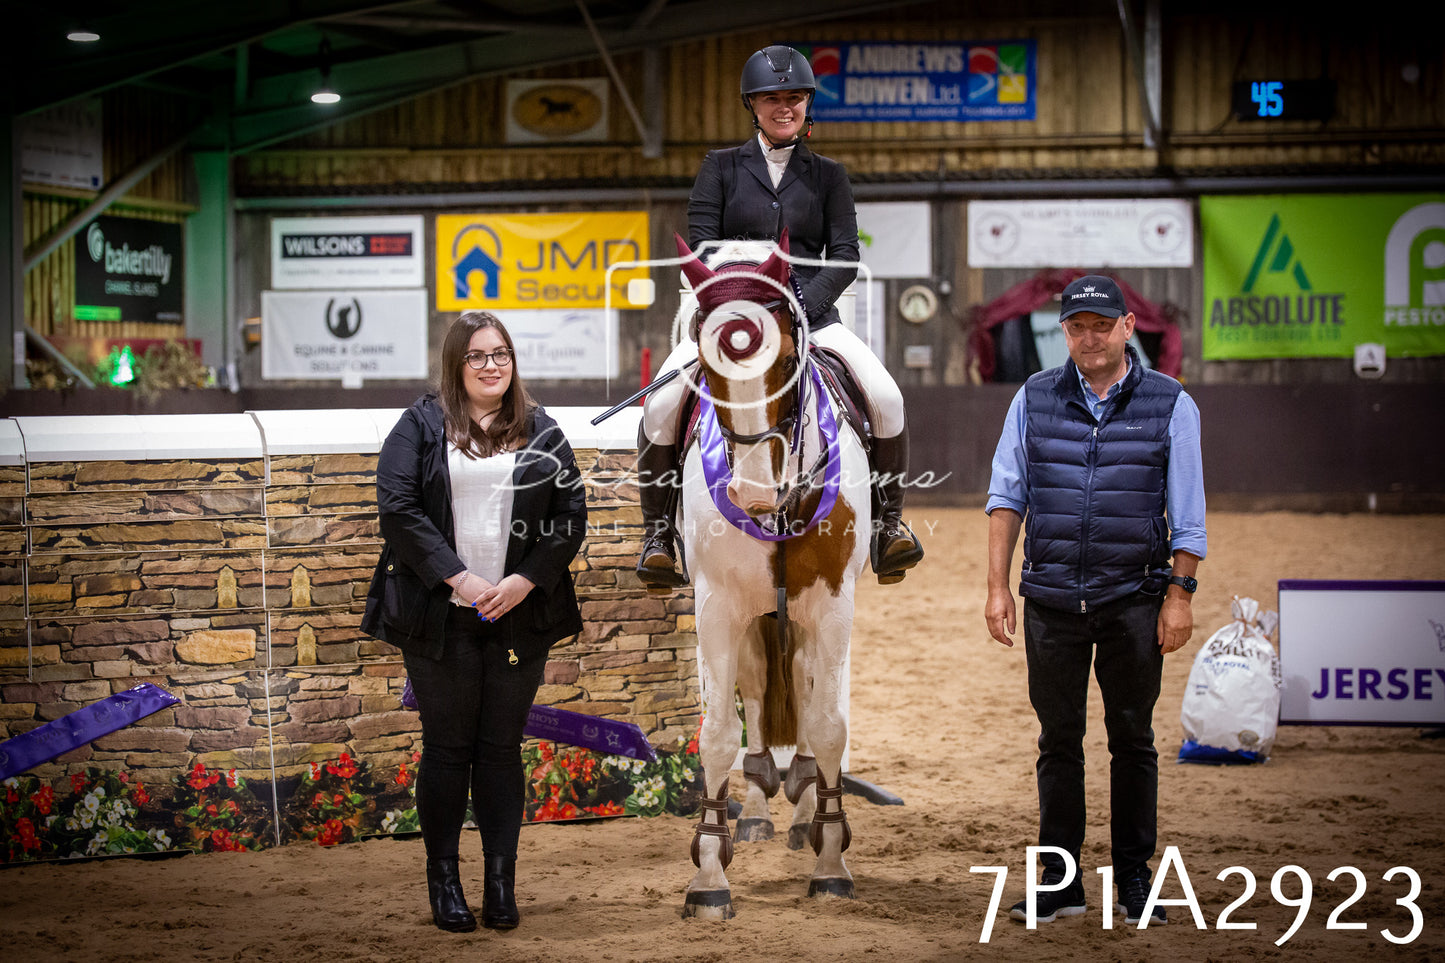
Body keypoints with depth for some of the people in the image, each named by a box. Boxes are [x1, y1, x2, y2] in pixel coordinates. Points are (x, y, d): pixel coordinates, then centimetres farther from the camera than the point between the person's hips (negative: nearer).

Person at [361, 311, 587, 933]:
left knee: (502, 748, 6)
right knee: (447, 748, 4)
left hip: (518, 615, 2)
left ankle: (502, 882, 12)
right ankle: (443, 882, 13)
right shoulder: (420, 427, 3)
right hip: (441, 618, -2)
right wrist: (456, 578, -15)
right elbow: (397, 508, -7)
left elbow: (571, 515, 5)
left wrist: (525, 581, -9)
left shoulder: (541, 432, 10)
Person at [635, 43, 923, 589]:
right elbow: (701, 247, 1)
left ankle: (886, 524, -2)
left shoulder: (827, 176, 12)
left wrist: (801, 305, -14)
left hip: (810, 314, 1)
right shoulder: (721, 168, 10)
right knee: (660, 405, -24)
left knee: (885, 397, -22)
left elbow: (844, 256, 3)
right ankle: (658, 531, -5)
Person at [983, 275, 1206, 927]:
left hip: (1133, 601, -1)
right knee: (1058, 739, 6)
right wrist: (997, 587, -1)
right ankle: (1059, 882, 13)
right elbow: (1006, 498, 6)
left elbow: (1187, 515, 1)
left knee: (1132, 738, 5)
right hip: (1052, 602, 1)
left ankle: (1134, 878, 15)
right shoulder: (1034, 400, 6)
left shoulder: (1170, 405, 1)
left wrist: (1179, 596, -4)